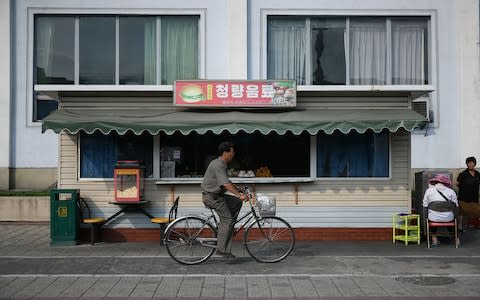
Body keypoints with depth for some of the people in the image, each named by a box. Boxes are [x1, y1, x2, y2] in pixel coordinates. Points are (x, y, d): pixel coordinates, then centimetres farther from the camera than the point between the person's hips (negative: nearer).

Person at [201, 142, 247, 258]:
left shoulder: (221, 164, 14)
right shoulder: (218, 165, -20)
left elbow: (228, 182, 22)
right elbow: (226, 184, -28)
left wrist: (239, 191, 18)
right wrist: (239, 195, -30)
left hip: (216, 195, 10)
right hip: (211, 196, -10)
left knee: (237, 203, 10)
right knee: (227, 220, -10)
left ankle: (226, 228, 12)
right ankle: (222, 249, -8)